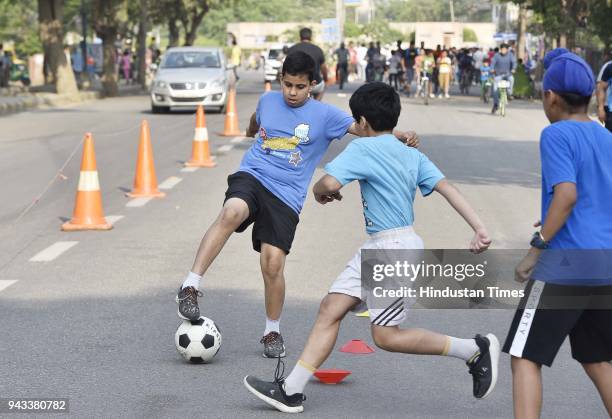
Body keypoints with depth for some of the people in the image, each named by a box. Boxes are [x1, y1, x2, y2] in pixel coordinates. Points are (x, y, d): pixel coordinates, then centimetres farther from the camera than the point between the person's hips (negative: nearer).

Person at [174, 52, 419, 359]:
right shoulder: (268, 100, 9)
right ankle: (190, 287, -34)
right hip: (251, 176, 1)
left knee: (273, 263, -10)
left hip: (286, 196, -1)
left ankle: (272, 330, 15)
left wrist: (398, 136, -24)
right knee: (232, 213, -35)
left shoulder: (324, 115, 0)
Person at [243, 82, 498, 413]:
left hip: (395, 249, -9)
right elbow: (448, 188, 1)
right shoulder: (413, 156, 10)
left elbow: (329, 183, -23)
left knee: (386, 336, -1)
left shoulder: (362, 148, -11)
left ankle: (475, 349, 3)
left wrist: (320, 192, 1)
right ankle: (291, 391, 6)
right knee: (330, 308, 6)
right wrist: (479, 228, -5)